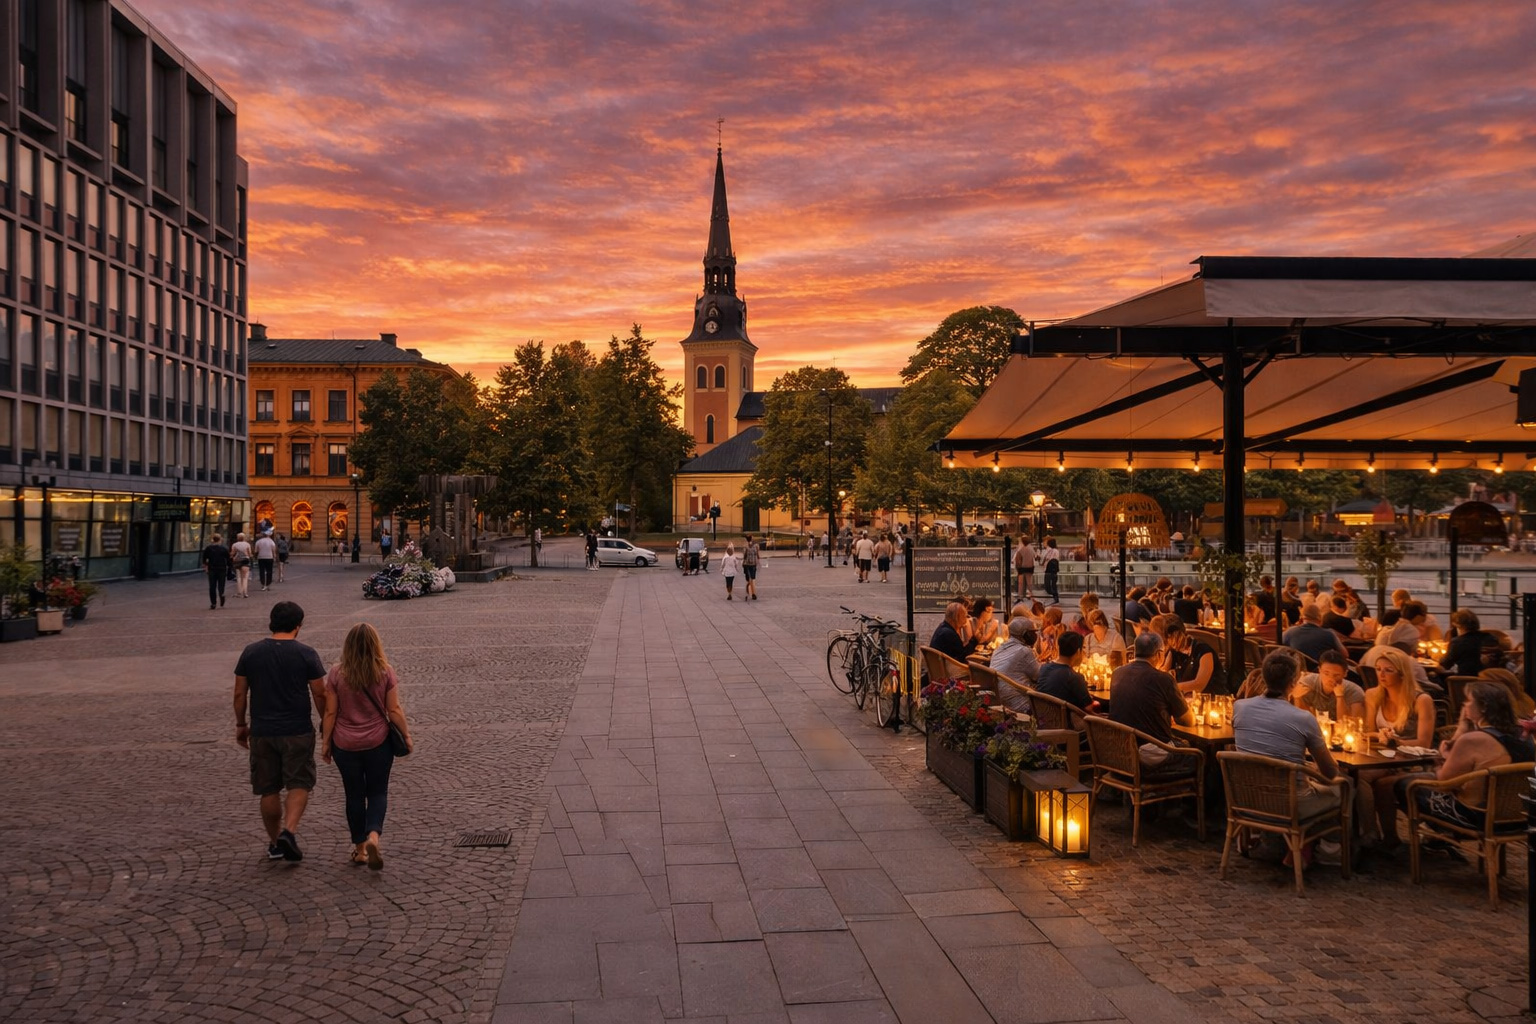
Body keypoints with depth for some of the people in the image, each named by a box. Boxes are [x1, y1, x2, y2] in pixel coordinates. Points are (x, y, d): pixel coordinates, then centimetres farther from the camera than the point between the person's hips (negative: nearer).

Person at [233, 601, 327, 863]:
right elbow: (319, 694, -5)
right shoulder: (306, 654, -8)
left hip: (261, 732, 3)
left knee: (269, 789, 12)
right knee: (299, 784, 6)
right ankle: (289, 831, -13)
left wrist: (240, 725, 17)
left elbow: (239, 694, 5)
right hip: (297, 732, -3)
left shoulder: (251, 652, 1)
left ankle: (274, 843, 21)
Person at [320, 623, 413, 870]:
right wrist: (406, 736, 6)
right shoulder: (385, 673, -9)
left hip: (345, 745, 1)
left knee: (354, 795, 13)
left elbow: (330, 713, -5)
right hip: (378, 743, -1)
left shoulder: (337, 674, -8)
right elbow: (394, 710, -6)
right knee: (378, 792, 12)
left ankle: (360, 849, 20)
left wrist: (325, 742, 5)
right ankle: (373, 836, -12)